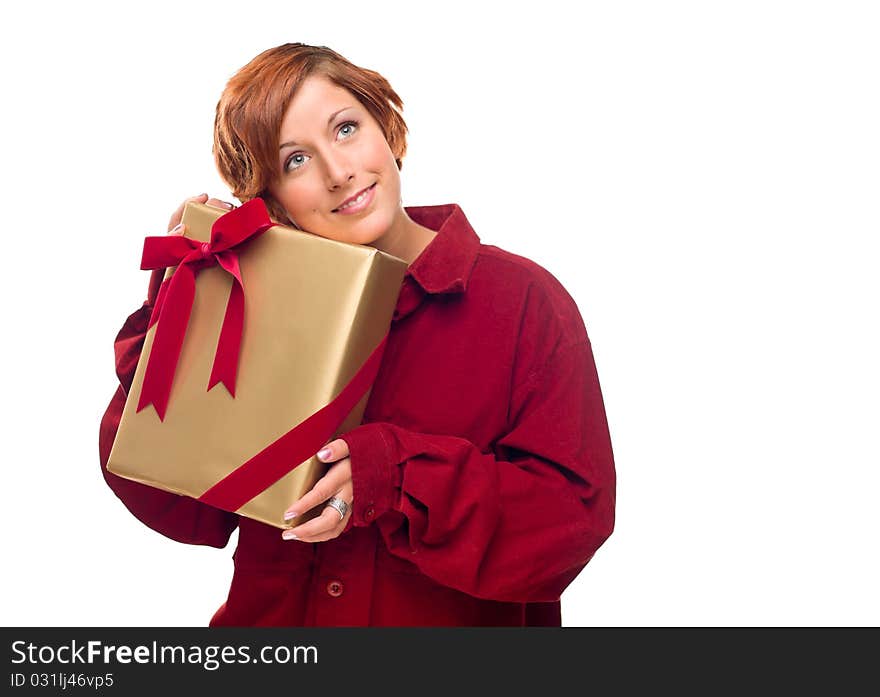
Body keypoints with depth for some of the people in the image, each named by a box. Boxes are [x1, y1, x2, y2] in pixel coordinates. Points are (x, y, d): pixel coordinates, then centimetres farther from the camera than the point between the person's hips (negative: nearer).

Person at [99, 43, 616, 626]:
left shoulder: (524, 300, -5)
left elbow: (575, 516, -10)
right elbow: (191, 512, 0)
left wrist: (396, 475, -20)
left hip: (458, 621, 0)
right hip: (268, 620, 1)